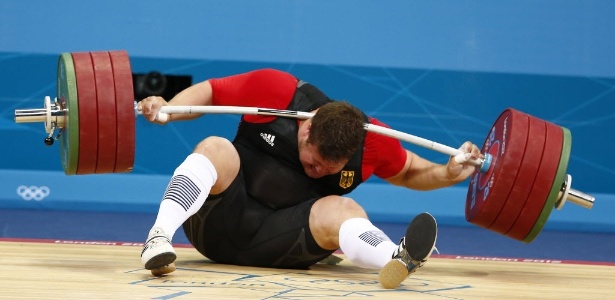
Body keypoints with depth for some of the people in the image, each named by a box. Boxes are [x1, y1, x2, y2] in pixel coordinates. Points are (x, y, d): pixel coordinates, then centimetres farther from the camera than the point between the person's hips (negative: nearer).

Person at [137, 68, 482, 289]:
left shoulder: (373, 142, -4)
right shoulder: (274, 90, -13)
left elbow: (410, 171, 15)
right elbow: (208, 91, 0)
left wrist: (447, 174, -5)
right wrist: (167, 109, -17)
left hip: (280, 240, 1)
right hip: (221, 221, -1)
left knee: (341, 212, -28)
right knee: (217, 149, -30)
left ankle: (395, 258, -61)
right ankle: (159, 237, -54)